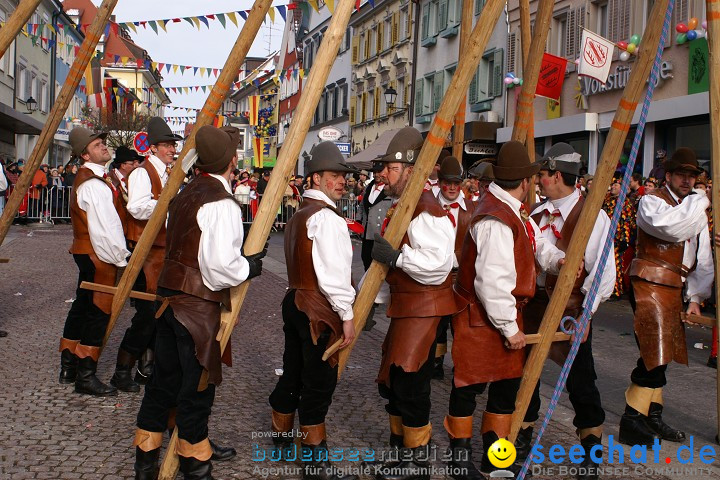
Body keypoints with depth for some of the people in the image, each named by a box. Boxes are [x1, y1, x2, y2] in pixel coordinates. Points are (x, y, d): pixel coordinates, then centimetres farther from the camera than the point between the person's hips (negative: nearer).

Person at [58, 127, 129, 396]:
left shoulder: (87, 179, 16)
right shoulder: (94, 184, -18)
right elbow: (105, 229, -22)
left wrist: (119, 253, 17)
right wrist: (121, 258, -15)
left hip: (87, 253, 11)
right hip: (99, 256, -11)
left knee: (82, 306, 16)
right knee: (98, 312, -6)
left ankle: (69, 366, 25)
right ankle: (85, 376, -2)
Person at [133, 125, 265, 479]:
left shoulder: (187, 194, 12)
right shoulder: (221, 202, -16)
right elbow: (220, 266, -24)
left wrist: (242, 259, 13)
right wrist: (250, 267, -6)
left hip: (171, 297, 9)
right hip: (199, 306, -9)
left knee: (164, 379, 16)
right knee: (197, 387, 3)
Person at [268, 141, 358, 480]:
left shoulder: (299, 214, 16)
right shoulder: (326, 216, -15)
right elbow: (333, 271, -21)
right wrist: (346, 315, -16)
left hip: (295, 301, 10)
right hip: (319, 311, -10)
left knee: (292, 375, 19)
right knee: (318, 384, -3)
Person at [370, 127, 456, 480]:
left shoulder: (426, 211, -19)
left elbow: (439, 262, -30)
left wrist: (397, 256, -30)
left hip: (423, 309, -11)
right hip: (405, 307, 11)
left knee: (408, 384, -4)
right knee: (392, 382, 18)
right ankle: (400, 449, 35)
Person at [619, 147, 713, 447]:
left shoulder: (696, 209, 18)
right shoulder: (651, 201, -6)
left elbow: (703, 260, 18)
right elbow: (672, 228, -28)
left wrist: (695, 297, 11)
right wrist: (701, 201, -16)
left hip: (675, 288, 8)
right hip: (650, 284, -8)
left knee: (661, 355, 11)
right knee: (655, 352, -13)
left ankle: (652, 417, 20)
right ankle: (631, 421, -7)